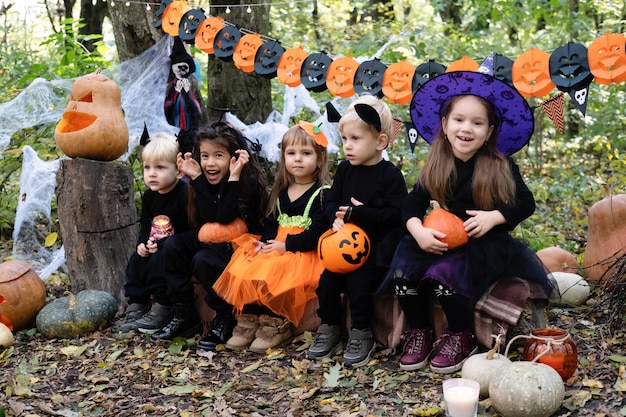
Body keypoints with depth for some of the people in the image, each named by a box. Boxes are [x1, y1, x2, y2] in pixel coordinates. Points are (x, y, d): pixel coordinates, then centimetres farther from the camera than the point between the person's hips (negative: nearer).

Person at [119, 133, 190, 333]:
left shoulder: (184, 195, -21)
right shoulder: (149, 196, 6)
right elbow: (145, 224, 17)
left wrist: (162, 244, -25)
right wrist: (142, 243, -6)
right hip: (153, 247, 8)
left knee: (159, 261, -29)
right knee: (135, 261, -8)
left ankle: (161, 309, -18)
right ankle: (136, 305, 2)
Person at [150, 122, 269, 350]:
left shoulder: (248, 181, -18)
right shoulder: (206, 181, 0)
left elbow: (224, 217, -30)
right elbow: (209, 217, -17)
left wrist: (233, 176, -34)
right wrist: (196, 176, -19)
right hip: (215, 240, 7)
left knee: (203, 261, -29)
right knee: (173, 245, -8)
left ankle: (225, 318, -7)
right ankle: (182, 313, 0)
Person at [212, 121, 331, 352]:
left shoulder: (322, 194, -5)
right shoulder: (280, 191, 15)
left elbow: (317, 233, -14)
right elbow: (271, 223, 15)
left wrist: (285, 246, -20)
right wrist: (265, 242, -7)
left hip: (303, 253, -6)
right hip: (274, 248, 6)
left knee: (272, 273, -31)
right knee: (244, 269, -17)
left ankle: (276, 326, -17)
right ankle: (249, 322, -11)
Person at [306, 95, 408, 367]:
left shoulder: (390, 174, -11)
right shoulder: (344, 169, 6)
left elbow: (396, 214, -18)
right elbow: (331, 200, 10)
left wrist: (361, 212, -23)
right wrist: (336, 217, -13)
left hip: (376, 247, -5)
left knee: (358, 284, -19)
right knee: (327, 282, -4)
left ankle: (362, 336, 2)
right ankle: (329, 330, 16)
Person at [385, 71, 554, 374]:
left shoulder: (501, 167, -3)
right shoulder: (436, 167, 3)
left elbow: (526, 204, -1)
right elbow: (412, 205, 2)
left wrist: (494, 217, -18)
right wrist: (419, 232, -19)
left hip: (487, 243, -3)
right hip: (444, 241, 4)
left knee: (445, 274, -32)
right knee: (403, 273, -22)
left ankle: (461, 338, -7)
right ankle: (419, 333, 0)